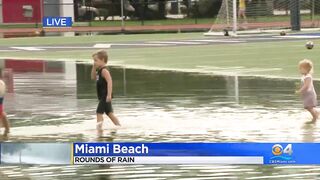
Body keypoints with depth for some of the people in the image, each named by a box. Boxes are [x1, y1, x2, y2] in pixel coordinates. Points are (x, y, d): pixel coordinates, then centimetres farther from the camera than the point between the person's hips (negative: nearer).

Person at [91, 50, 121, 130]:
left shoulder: (104, 70, -18)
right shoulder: (99, 70, 12)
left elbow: (109, 81, -27)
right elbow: (93, 78, 22)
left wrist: (109, 94, -33)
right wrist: (94, 68, 8)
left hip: (105, 97, -10)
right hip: (102, 97, 10)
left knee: (99, 112, -13)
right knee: (110, 113, 15)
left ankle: (99, 127, -15)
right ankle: (119, 126, 20)